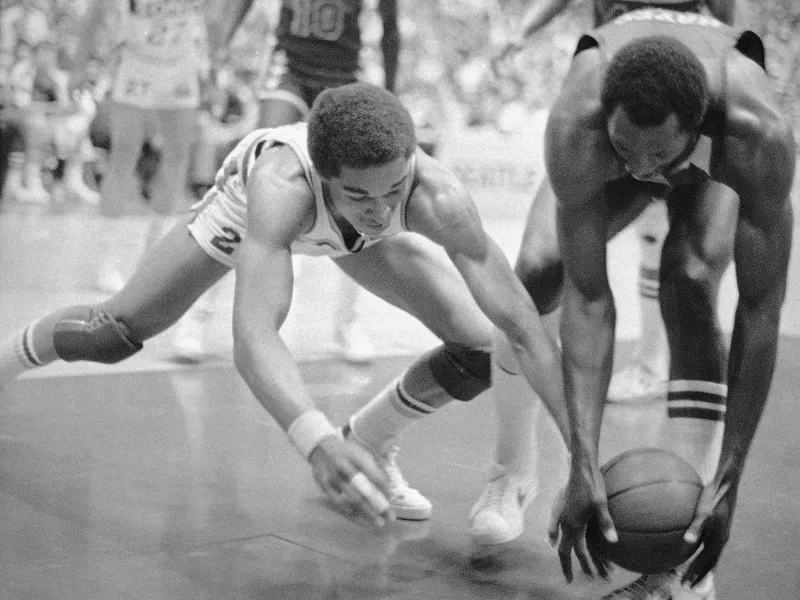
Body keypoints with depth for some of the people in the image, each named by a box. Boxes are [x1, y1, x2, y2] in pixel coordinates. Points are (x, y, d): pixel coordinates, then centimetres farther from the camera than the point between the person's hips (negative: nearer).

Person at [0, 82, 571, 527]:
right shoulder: (278, 184, -50)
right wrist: (318, 443, -80)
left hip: (350, 233, 2)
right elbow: (253, 333, -62)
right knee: (117, 333, -1)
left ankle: (369, 439, 15)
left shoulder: (438, 196, -45)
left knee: (485, 347, -13)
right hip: (253, 203, -2)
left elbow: (524, 327, -43)